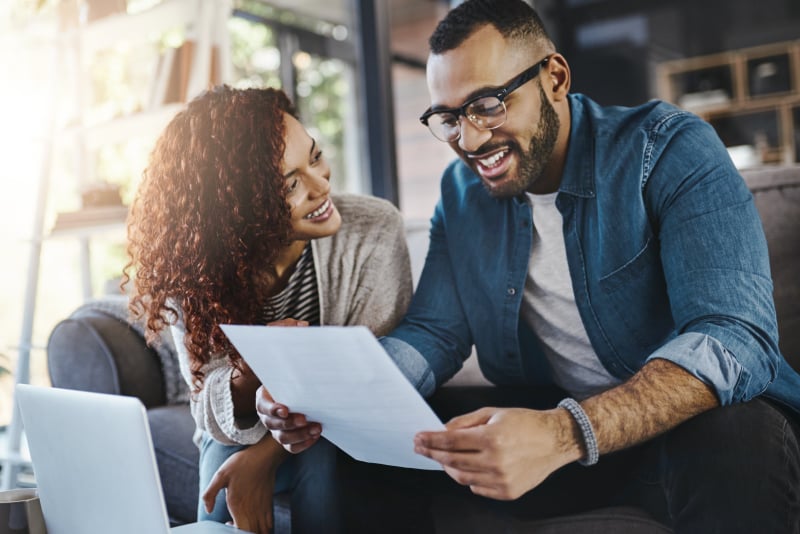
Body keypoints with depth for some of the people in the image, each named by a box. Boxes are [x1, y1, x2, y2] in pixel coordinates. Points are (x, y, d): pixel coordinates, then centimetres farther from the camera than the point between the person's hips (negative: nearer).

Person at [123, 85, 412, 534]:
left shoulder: (374, 232, -22)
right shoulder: (192, 269, -17)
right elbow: (212, 412, -13)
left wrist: (265, 456, -25)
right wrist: (248, 378, -37)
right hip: (240, 435, 1)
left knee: (320, 462, -32)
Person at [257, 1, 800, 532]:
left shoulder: (669, 150, -16)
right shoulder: (461, 192, 3)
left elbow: (736, 337, -28)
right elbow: (434, 334, 0)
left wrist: (563, 434, -44)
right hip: (541, 420, 4)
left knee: (735, 437, -36)